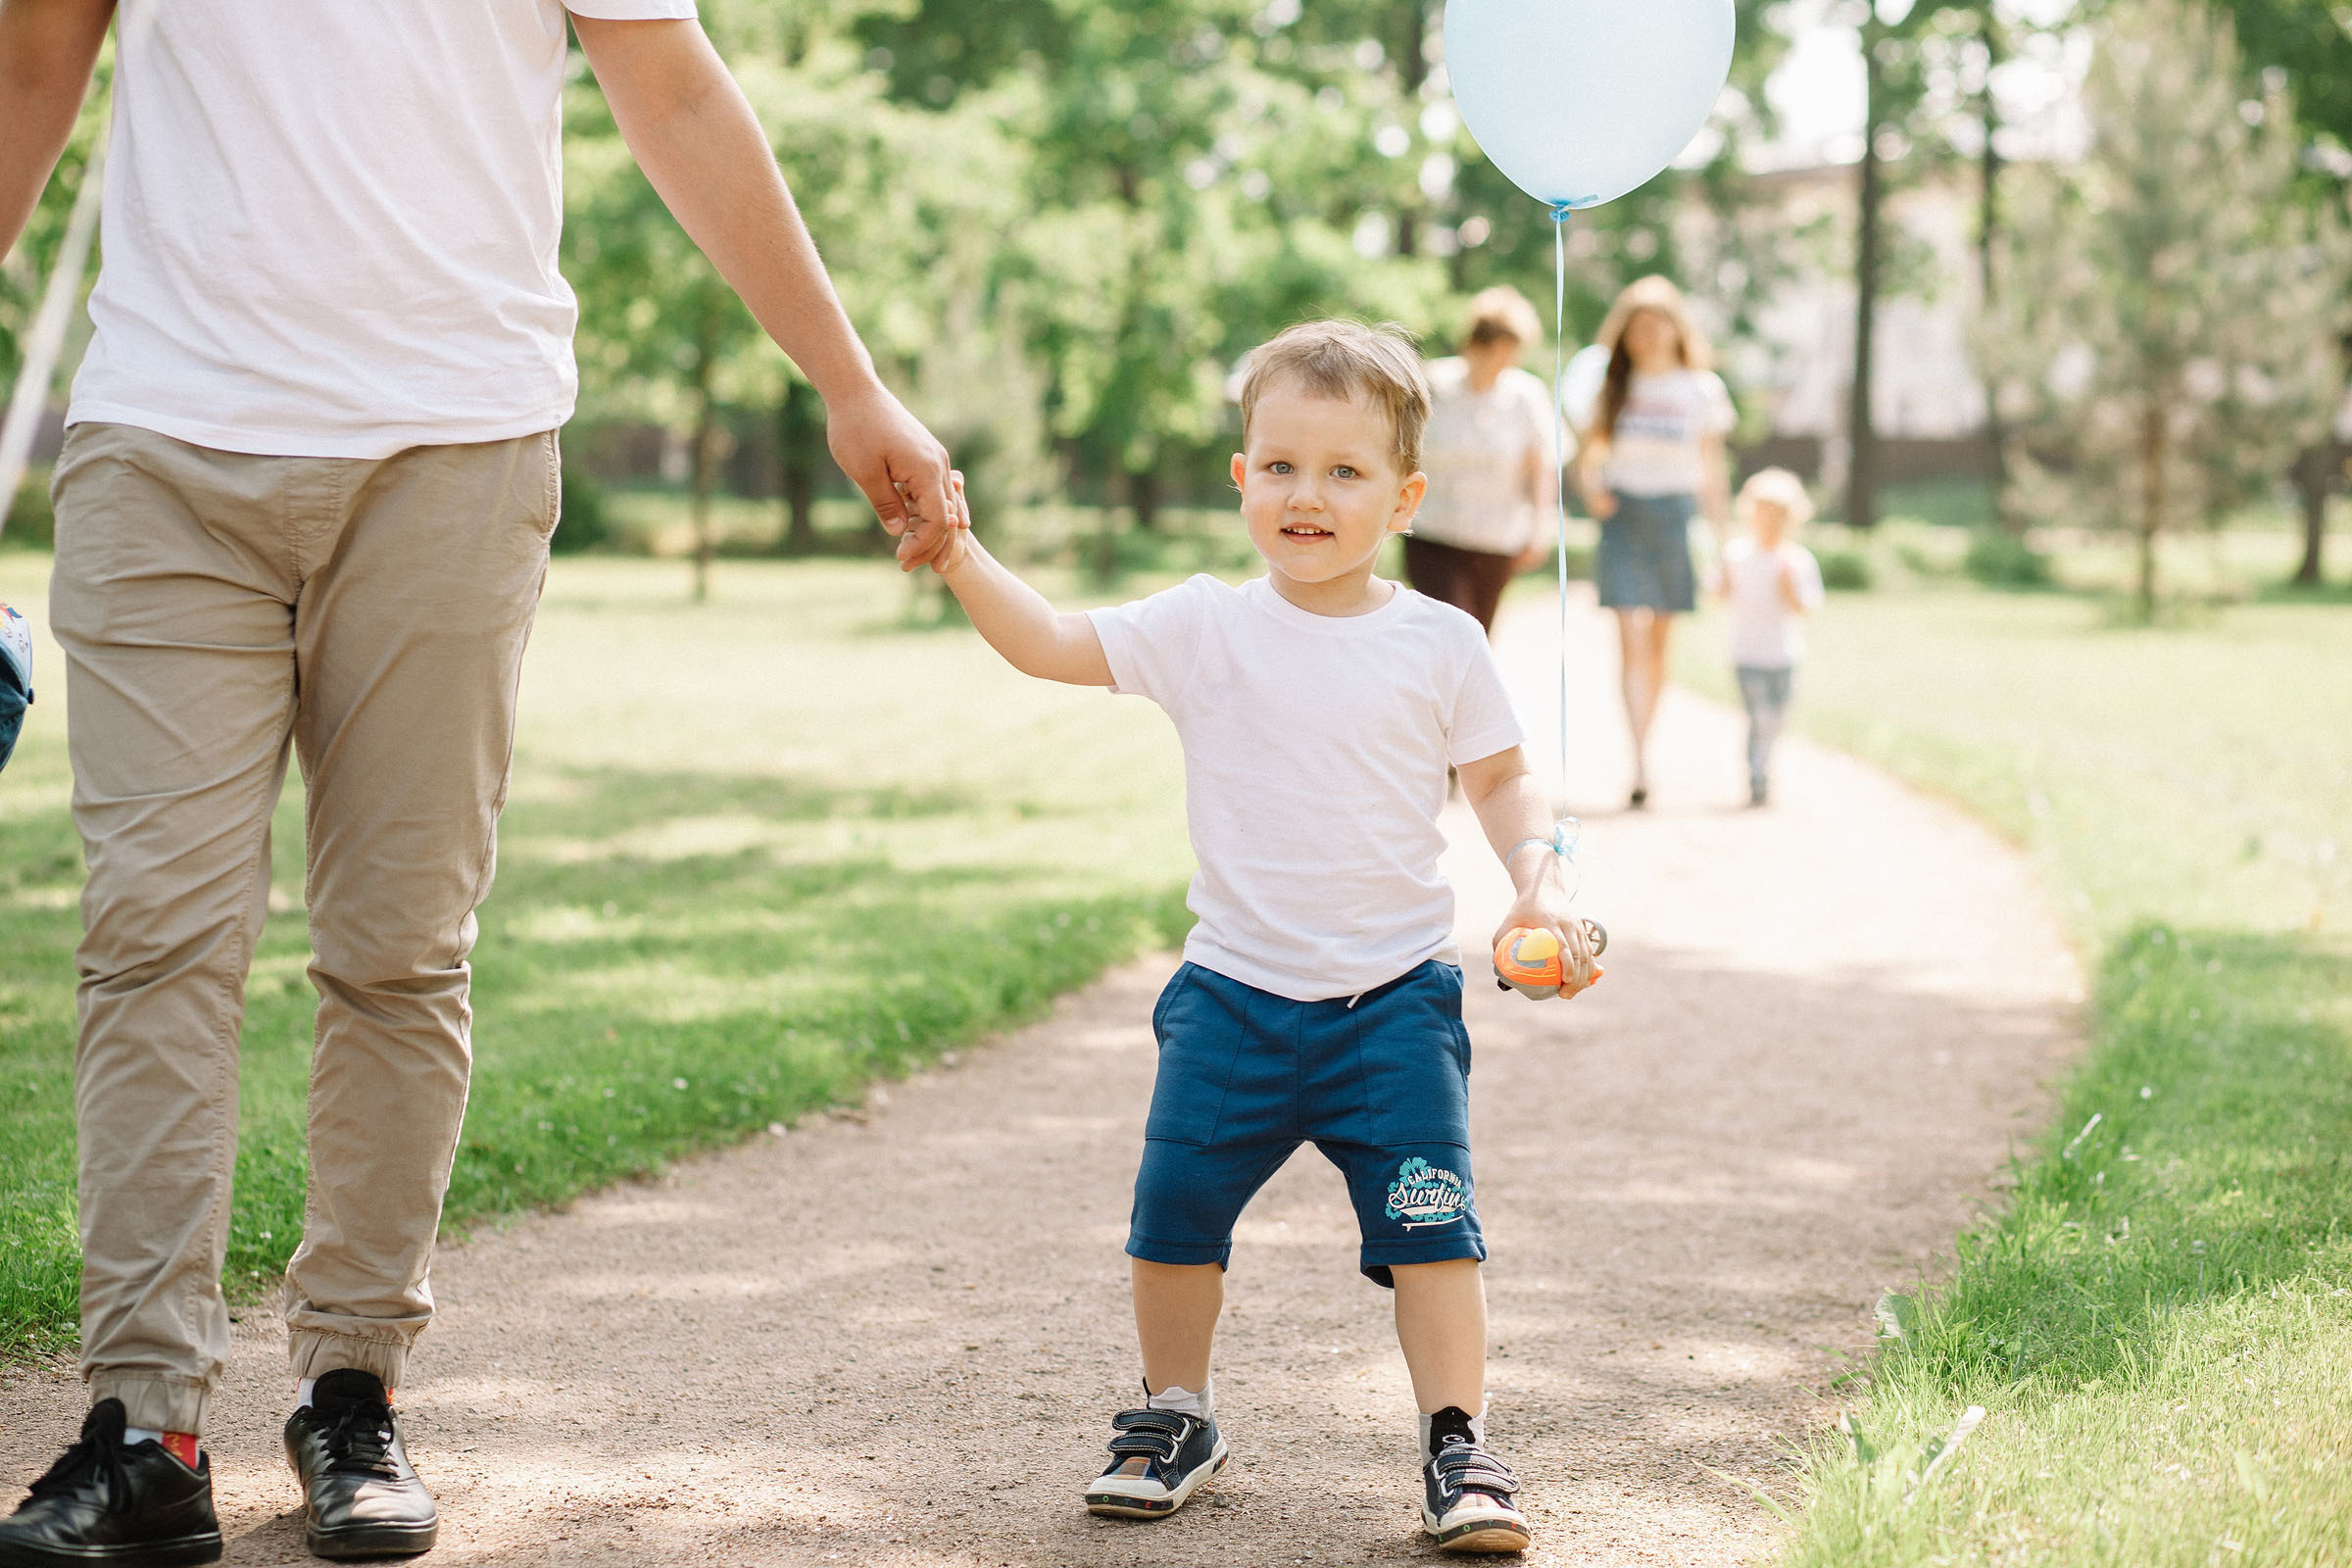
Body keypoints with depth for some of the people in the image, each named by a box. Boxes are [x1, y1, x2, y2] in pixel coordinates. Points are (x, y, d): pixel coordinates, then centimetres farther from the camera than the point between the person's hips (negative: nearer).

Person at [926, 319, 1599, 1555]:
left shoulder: (1439, 643, -1)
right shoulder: (1203, 629, -1)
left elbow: (1499, 776, 10)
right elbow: (1050, 645, -5)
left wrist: (1538, 885, -5)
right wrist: (962, 560, -19)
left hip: (1393, 996, -1)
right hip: (1234, 991, 1)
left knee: (1428, 1220, -7)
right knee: (1175, 1211, 5)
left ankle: (1457, 1443, 4)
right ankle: (1175, 1415, 25)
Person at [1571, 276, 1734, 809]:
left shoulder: (1703, 389, 6)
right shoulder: (1612, 386, 6)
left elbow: (1712, 471, 9)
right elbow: (1587, 455, 10)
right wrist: (1591, 487, -13)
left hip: (1676, 514, 1)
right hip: (1624, 516, -1)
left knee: (1659, 639, 8)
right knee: (1632, 638, -11)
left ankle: (1645, 745, 23)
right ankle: (1640, 763, -17)